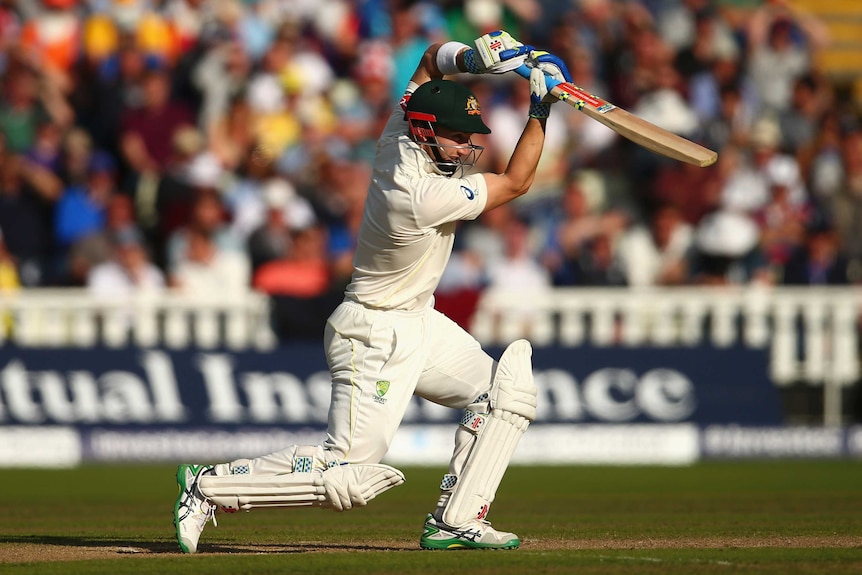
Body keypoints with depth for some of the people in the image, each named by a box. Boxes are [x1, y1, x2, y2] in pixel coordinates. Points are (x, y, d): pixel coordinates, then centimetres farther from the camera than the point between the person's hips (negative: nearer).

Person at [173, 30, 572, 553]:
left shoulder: (400, 136, -6)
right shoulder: (424, 196, -30)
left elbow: (433, 58, 9)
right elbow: (516, 183, -17)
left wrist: (472, 58, -12)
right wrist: (540, 111, -11)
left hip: (419, 322, 10)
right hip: (377, 336, -10)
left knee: (507, 392, 7)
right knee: (349, 476, -13)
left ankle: (455, 523, 7)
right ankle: (208, 486, -2)